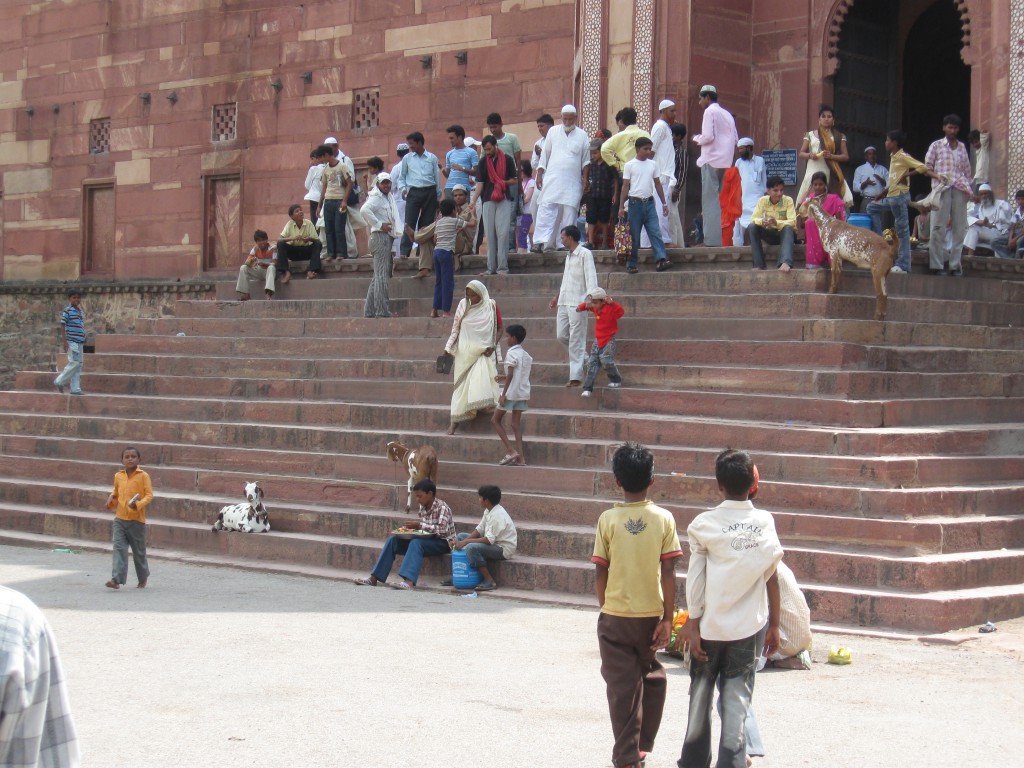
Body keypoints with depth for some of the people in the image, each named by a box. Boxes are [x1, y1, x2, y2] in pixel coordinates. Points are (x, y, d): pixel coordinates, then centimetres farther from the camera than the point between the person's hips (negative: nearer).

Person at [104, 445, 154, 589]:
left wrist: (139, 504, -25)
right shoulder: (118, 476, 7)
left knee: (139, 551, 10)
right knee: (119, 548, -10)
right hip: (120, 519, 3)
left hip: (137, 520, -3)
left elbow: (149, 495, -9)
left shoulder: (143, 476, -6)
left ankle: (143, 577, 30)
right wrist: (111, 499, 2)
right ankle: (117, 579, -16)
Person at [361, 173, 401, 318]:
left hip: (387, 238, 10)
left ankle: (369, 311, 14)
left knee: (379, 276, 11)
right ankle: (382, 311, -15)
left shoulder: (388, 197, 20)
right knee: (381, 275, -12)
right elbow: (365, 210, -27)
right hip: (380, 237, -10)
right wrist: (379, 225, -20)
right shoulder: (376, 198, -9)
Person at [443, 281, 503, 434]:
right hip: (465, 351, 1)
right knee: (462, 385, 0)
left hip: (483, 352, -1)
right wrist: (448, 348, 4)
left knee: (480, 379, -24)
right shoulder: (463, 305, 2)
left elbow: (499, 328, 3)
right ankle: (454, 421, 1)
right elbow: (455, 328, 9)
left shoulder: (491, 306, -2)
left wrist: (493, 346, -10)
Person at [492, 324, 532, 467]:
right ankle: (521, 458, -2)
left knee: (496, 420, 6)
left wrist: (503, 394, -17)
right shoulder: (526, 355, 13)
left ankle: (510, 451, -6)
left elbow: (510, 375, -17)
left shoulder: (511, 353, -11)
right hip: (523, 393, 7)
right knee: (516, 424, 7)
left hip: (511, 392, -7)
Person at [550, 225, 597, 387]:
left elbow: (591, 278, -15)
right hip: (564, 302, 9)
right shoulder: (568, 255, 19)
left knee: (576, 340, -7)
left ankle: (576, 376, -5)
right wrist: (557, 297, 30)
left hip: (577, 303, -9)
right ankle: (583, 358, 24)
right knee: (561, 336, 6)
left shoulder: (585, 254, -7)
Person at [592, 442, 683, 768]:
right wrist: (667, 619, -3)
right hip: (651, 614, 1)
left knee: (621, 686, 4)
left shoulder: (608, 520, -8)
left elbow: (600, 572, -5)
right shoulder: (664, 519, -6)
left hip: (615, 616, -1)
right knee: (652, 678, 20)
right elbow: (668, 573, -8)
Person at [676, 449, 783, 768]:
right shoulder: (765, 522, -1)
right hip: (748, 626, 1)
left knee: (701, 694, 13)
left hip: (710, 625, -1)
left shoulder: (705, 524, -7)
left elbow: (696, 580, -7)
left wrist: (692, 624, -2)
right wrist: (774, 625, 10)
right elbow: (772, 577, 2)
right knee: (737, 699, 3)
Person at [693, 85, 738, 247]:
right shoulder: (727, 114, 18)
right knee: (715, 200, 13)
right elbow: (735, 139, 16)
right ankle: (716, 238, 12)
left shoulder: (710, 111, -6)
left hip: (711, 161, -8)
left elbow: (708, 136, -16)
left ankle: (711, 239, -13)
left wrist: (697, 139, 2)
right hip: (724, 161, 8)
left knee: (710, 200, -9)